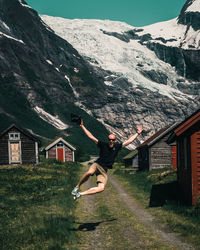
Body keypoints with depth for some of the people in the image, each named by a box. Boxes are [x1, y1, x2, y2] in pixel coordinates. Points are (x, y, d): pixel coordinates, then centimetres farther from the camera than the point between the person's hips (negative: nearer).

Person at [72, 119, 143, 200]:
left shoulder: (117, 146, 8)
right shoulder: (103, 145, 1)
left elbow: (129, 141, 12)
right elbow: (91, 136, -2)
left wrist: (138, 133, 12)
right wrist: (82, 126, -6)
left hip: (104, 170, 3)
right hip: (97, 165, -3)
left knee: (101, 188, -16)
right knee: (89, 172, -39)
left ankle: (80, 194, -4)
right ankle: (77, 187, -19)